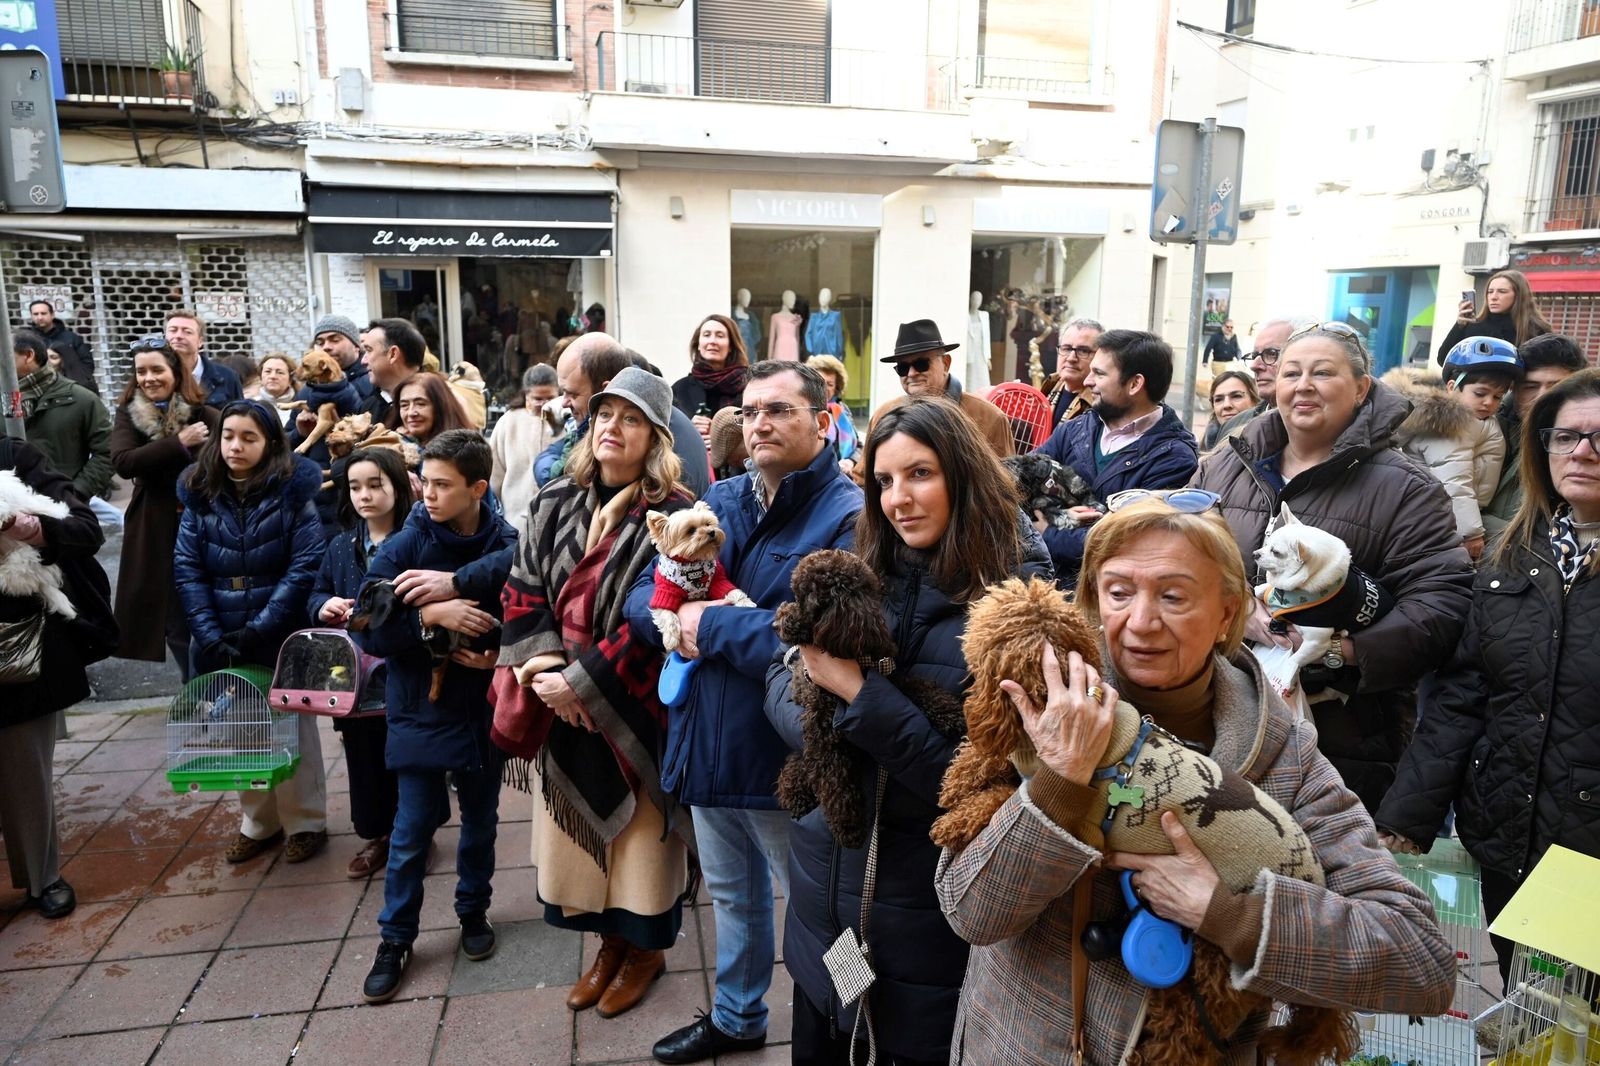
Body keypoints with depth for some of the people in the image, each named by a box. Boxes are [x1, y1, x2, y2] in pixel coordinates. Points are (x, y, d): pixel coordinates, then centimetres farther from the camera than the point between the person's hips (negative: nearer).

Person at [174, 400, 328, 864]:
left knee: (292, 727, 8)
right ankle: (258, 822, 30)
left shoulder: (293, 489, -8)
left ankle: (306, 822, 23)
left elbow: (306, 565, -13)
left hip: (284, 637, -4)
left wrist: (260, 628, -17)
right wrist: (210, 634, -11)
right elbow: (186, 567, -1)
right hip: (221, 641, 4)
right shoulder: (200, 493, 3)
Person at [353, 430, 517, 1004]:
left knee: (480, 822, 18)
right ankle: (395, 937, 26)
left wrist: (498, 655, -18)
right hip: (421, 710, -1)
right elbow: (368, 628, -13)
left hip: (484, 709, 1)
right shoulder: (405, 545, -11)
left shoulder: (508, 547, -10)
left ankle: (473, 912, 40)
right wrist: (431, 614, -26)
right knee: (412, 831, 7)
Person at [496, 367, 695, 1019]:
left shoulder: (672, 516, -13)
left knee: (638, 830, 10)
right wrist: (544, 666, -12)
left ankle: (646, 948, 33)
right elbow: (523, 591, 3)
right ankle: (610, 941, 37)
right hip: (562, 704, 5)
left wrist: (581, 681, -20)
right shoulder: (554, 504, 4)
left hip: (634, 709, -5)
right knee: (580, 830, 15)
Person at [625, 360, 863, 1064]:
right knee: (732, 894, 26)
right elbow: (643, 596, 3)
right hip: (706, 742, 7)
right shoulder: (720, 499, 5)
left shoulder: (848, 518, -18)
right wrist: (675, 615, -20)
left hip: (784, 757, -7)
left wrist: (712, 625, -21)